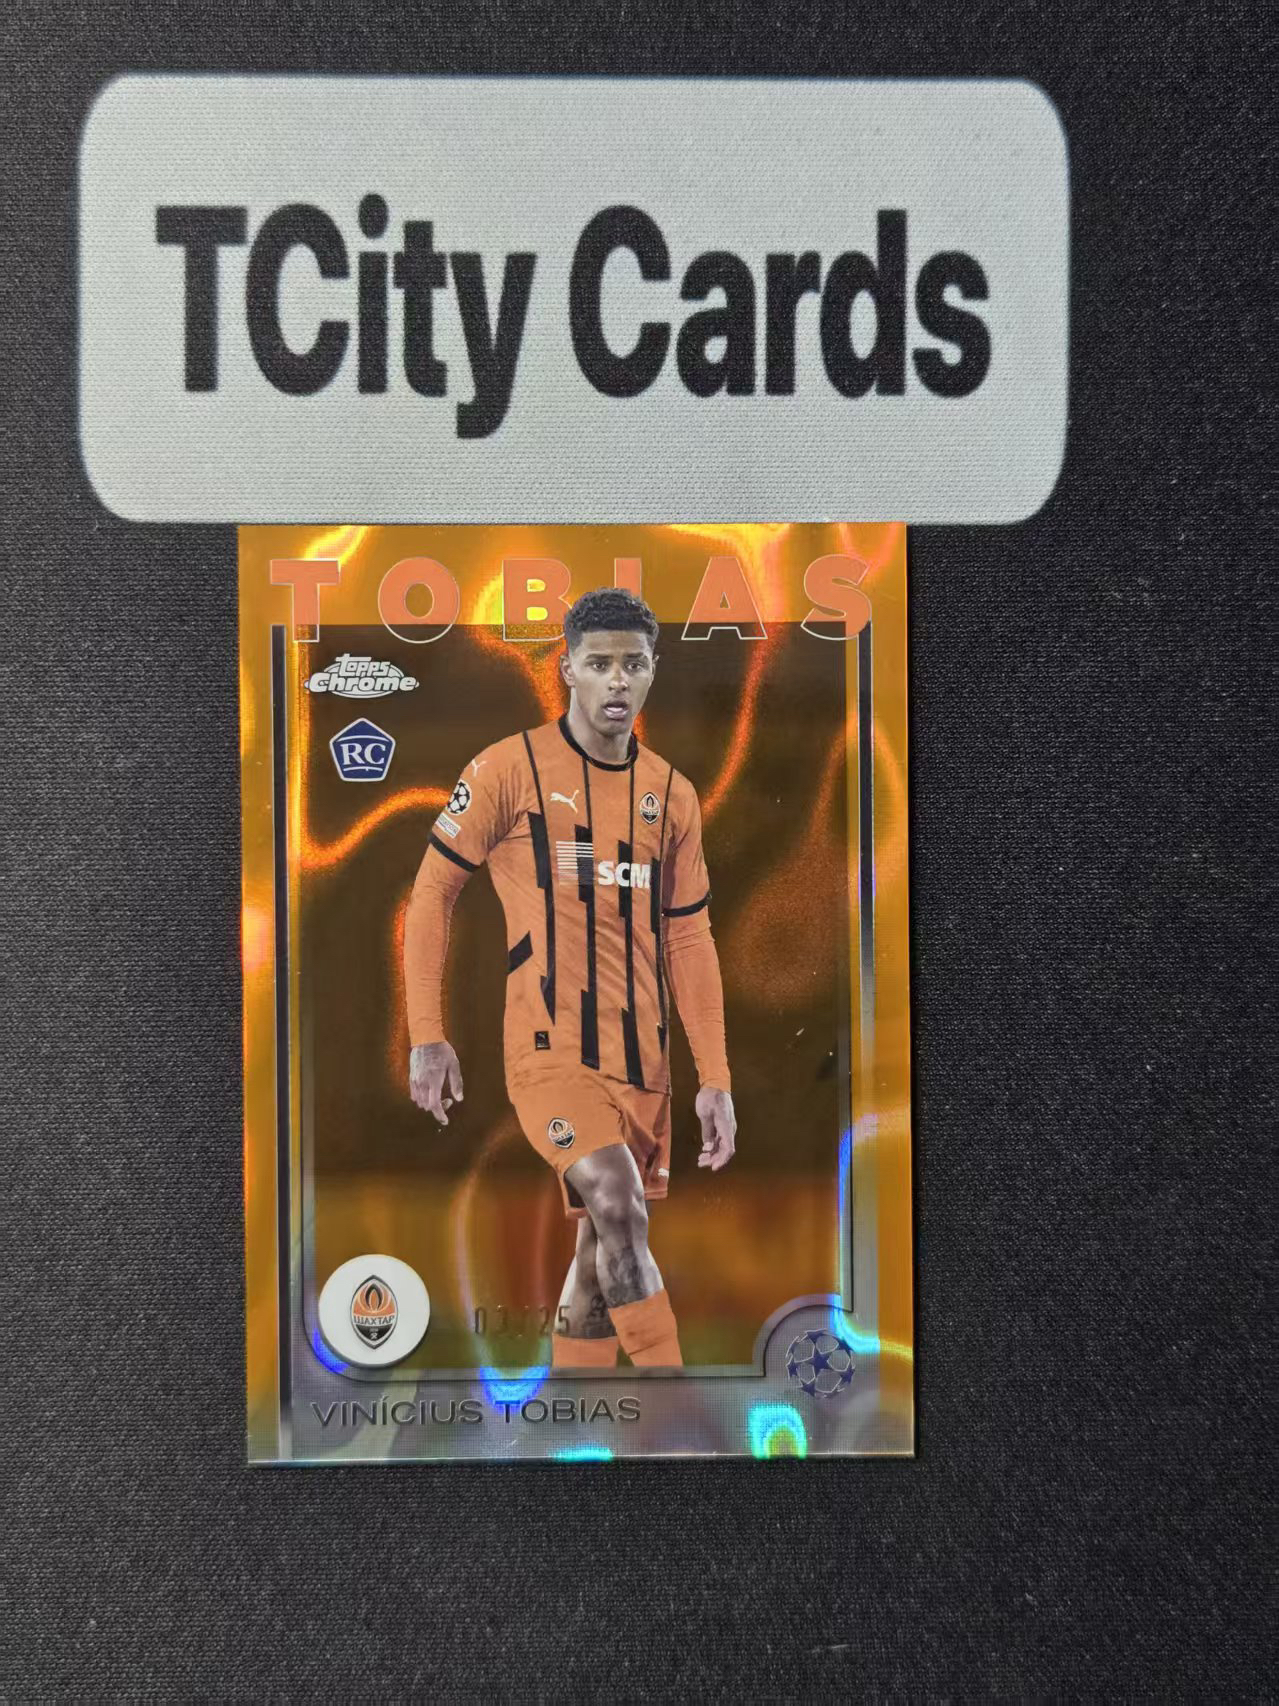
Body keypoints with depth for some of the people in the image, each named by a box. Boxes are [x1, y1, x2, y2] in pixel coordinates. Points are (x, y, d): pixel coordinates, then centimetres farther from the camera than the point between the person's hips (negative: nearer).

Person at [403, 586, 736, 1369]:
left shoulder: (673, 793, 8)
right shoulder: (508, 768, -5)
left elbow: (689, 941, 9)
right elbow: (434, 891, 0)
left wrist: (716, 1079, 4)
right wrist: (428, 1036, -4)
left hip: (643, 1059, 5)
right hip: (549, 1048, -5)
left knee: (604, 1255, 12)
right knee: (620, 1210, -23)